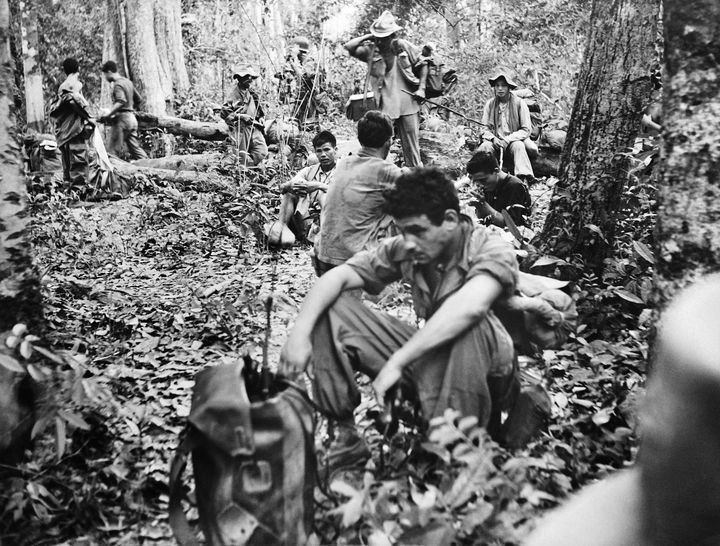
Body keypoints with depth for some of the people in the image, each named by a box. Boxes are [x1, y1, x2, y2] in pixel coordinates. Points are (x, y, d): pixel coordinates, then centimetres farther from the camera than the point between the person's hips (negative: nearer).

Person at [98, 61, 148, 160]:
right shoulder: (128, 82, 15)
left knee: (113, 152, -7)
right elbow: (139, 100, 22)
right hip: (132, 118, 9)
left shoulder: (118, 85, -11)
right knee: (135, 148, 10)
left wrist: (108, 115, -28)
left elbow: (121, 101, -27)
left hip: (122, 118, -9)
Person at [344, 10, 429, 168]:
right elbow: (349, 47, -15)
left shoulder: (404, 46, 2)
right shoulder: (371, 50, -1)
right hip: (383, 106, -1)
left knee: (411, 145, 8)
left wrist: (421, 88, 1)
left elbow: (423, 65, 11)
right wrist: (369, 37, -10)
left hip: (407, 103, 1)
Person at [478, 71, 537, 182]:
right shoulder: (490, 104, 5)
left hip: (514, 141, -2)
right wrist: (493, 138, -14)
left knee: (518, 146, -35)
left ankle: (524, 178, -46)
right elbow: (485, 128, 8)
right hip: (495, 141, 2)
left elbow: (526, 130, -6)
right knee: (484, 147, -30)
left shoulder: (519, 103, -4)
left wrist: (507, 139, -17)